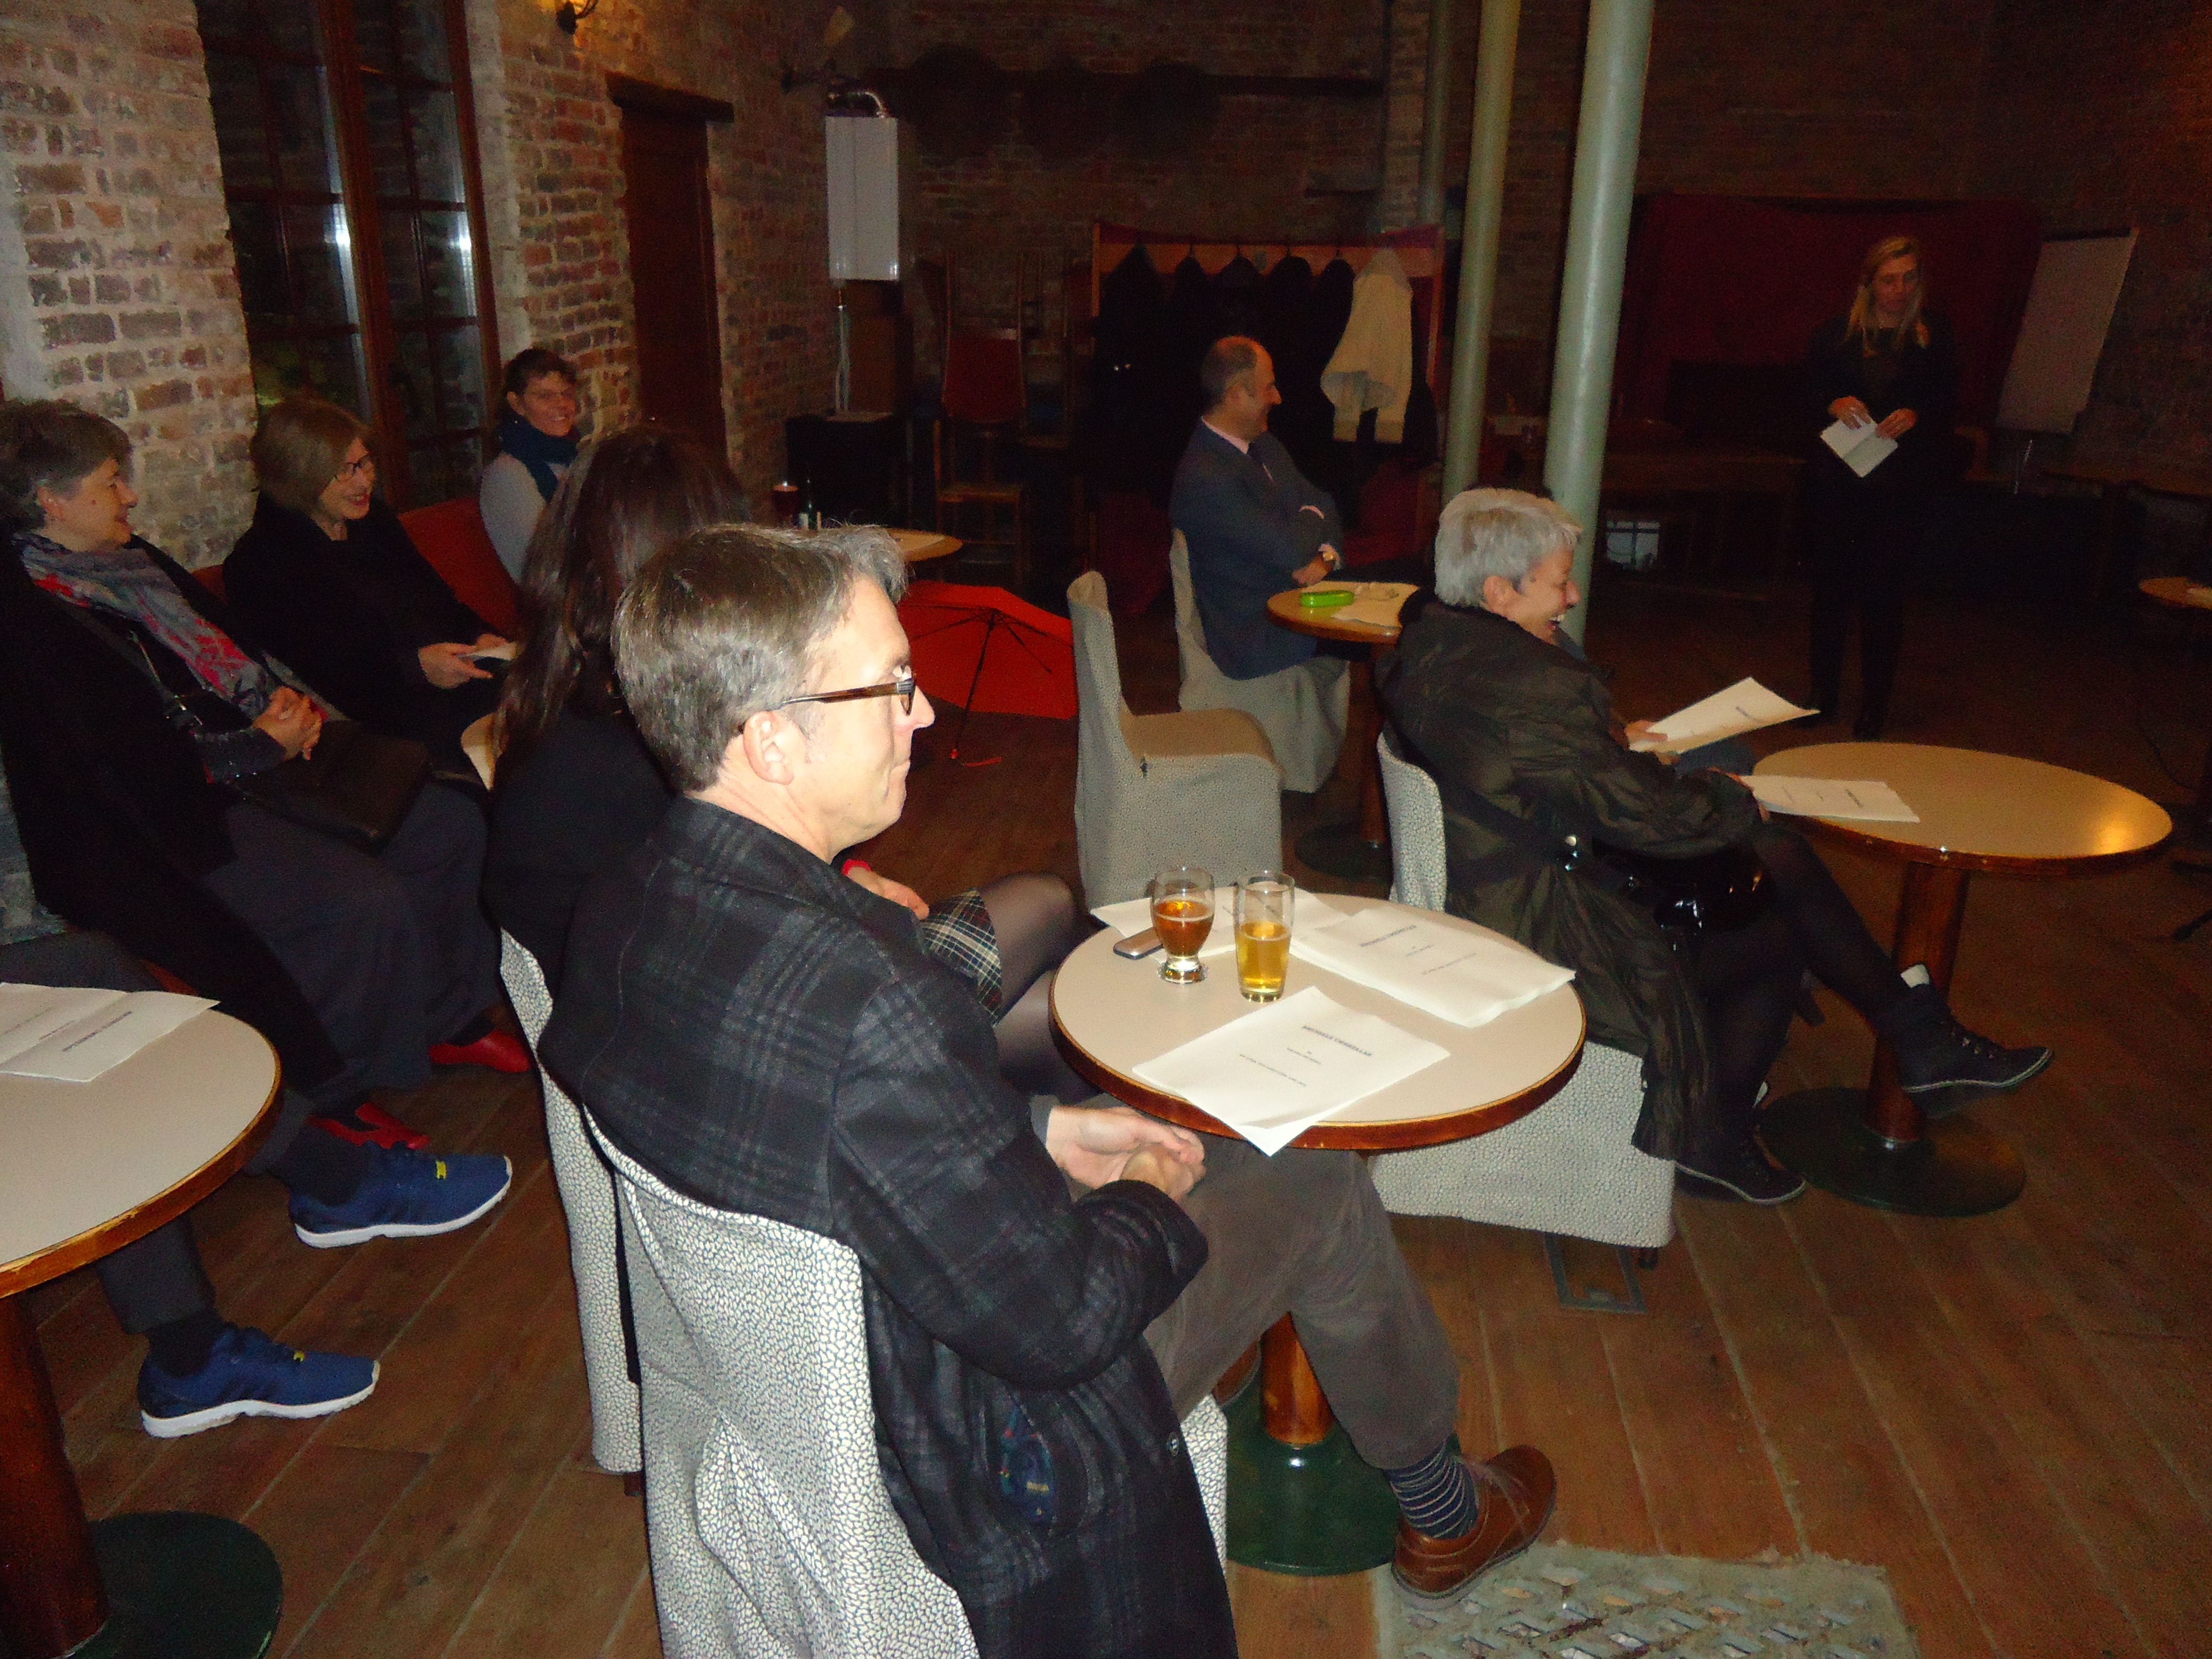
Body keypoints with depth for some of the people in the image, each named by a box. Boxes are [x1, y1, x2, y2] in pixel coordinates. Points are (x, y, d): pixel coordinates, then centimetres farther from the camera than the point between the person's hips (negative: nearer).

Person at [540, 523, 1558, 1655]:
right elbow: (1061, 1321, -29)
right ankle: (1441, 1513, 39)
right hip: (969, 1463, -7)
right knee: (1322, 1189, 9)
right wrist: (1151, 1207, -8)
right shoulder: (863, 996, -40)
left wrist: (1044, 1131, 3)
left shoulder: (621, 908, -12)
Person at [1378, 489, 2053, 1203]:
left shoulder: (1426, 639, 1)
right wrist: (1736, 801, -1)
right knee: (1779, 928, 8)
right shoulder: (1534, 686, -29)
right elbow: (1651, 816, -20)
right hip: (1545, 943, -9)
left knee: (1783, 857, 9)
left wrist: (1608, 741, 11)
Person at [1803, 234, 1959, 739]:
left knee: (1884, 592, -3)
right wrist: (1834, 404, -17)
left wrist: (1916, 414, -17)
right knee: (1831, 586, 6)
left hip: (1902, 488, -1)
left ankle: (1875, 707, 5)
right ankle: (1824, 697, 18)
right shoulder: (1836, 333, 5)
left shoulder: (1934, 337, 5)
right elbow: (1806, 389, 4)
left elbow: (1948, 400, 4)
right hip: (1839, 483, 1)